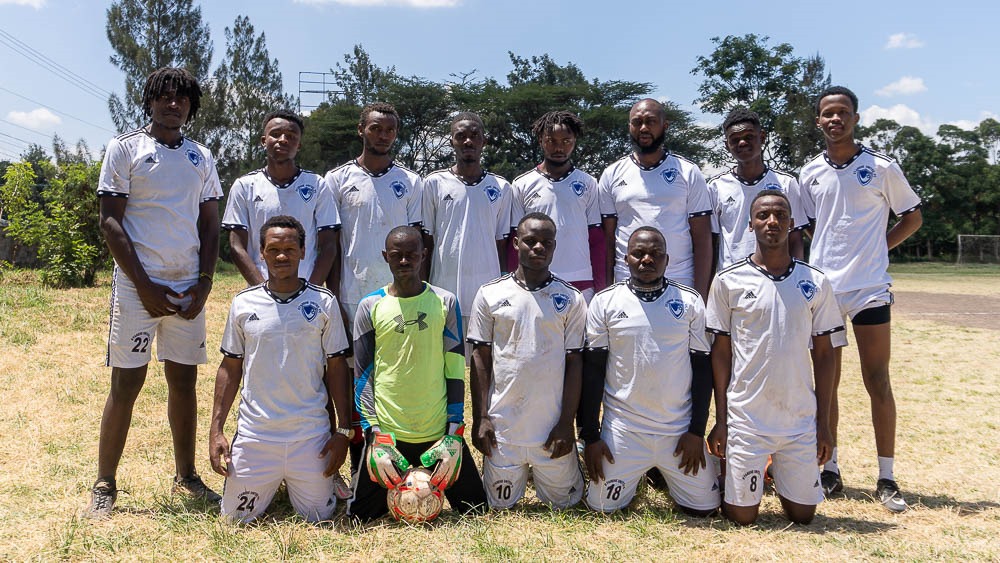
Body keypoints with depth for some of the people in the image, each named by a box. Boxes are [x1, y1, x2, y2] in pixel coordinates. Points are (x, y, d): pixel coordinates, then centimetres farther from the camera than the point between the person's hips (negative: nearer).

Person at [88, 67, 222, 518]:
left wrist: (204, 285, 1)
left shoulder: (201, 157, 13)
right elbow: (110, 222, -4)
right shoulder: (125, 148, 1)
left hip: (189, 288, 4)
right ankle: (104, 486, 10)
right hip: (138, 285, -4)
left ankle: (186, 477, 21)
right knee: (126, 383, -2)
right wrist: (145, 286, -11)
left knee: (184, 380, 9)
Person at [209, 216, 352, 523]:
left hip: (311, 434, -1)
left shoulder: (324, 302, -3)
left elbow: (336, 367, 0)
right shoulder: (244, 303, 0)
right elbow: (230, 368, 6)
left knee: (319, 516, 8)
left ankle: (298, 484, 38)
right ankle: (272, 484, 38)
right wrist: (216, 430, 1)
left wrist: (343, 430, -2)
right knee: (237, 516, 8)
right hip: (254, 433, 1)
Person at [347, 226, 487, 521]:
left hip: (438, 431, 0)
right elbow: (363, 375, 1)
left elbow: (455, 370, 1)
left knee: (475, 508, 4)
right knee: (361, 515, 4)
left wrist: (454, 432, -4)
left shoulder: (445, 302, 1)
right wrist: (375, 435, -7)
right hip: (387, 432, 0)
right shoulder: (370, 307, 0)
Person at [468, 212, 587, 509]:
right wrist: (480, 418, -2)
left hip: (553, 428, 0)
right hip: (502, 426, 0)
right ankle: (518, 473, 41)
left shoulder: (571, 299, 0)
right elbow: (480, 357, 2)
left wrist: (567, 423, -5)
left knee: (565, 502, 11)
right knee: (501, 504, 11)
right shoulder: (490, 294, 0)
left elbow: (574, 362, 0)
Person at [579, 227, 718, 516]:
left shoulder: (691, 301, 0)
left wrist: (697, 431, -2)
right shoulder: (605, 302, -3)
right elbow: (592, 369, -1)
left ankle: (660, 472, 32)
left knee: (704, 507, 3)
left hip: (680, 430, 1)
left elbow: (702, 367, 3)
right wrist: (590, 436, -3)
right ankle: (635, 475, 31)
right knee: (603, 507, 0)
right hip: (623, 429, -1)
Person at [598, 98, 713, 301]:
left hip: (681, 286, -1)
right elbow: (606, 239, 9)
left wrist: (700, 294, -6)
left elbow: (702, 238, 2)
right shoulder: (612, 175, 9)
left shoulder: (689, 172, 5)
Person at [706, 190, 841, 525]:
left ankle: (778, 473, 37)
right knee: (742, 516, 2)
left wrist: (823, 423, 3)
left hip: (802, 421, 2)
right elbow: (721, 352, 1)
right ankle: (728, 475, 32)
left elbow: (823, 354, 6)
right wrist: (720, 420, -1)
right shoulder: (729, 280, -2)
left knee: (802, 514, 8)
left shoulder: (815, 283, 3)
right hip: (746, 418, -2)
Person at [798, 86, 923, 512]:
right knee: (826, 385, 8)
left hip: (870, 290, -2)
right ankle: (830, 472, 19)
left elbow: (913, 217, 9)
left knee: (878, 385, 1)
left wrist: (876, 248, -2)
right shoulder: (810, 175, 8)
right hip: (822, 290, 3)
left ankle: (886, 479, 11)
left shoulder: (881, 168, 0)